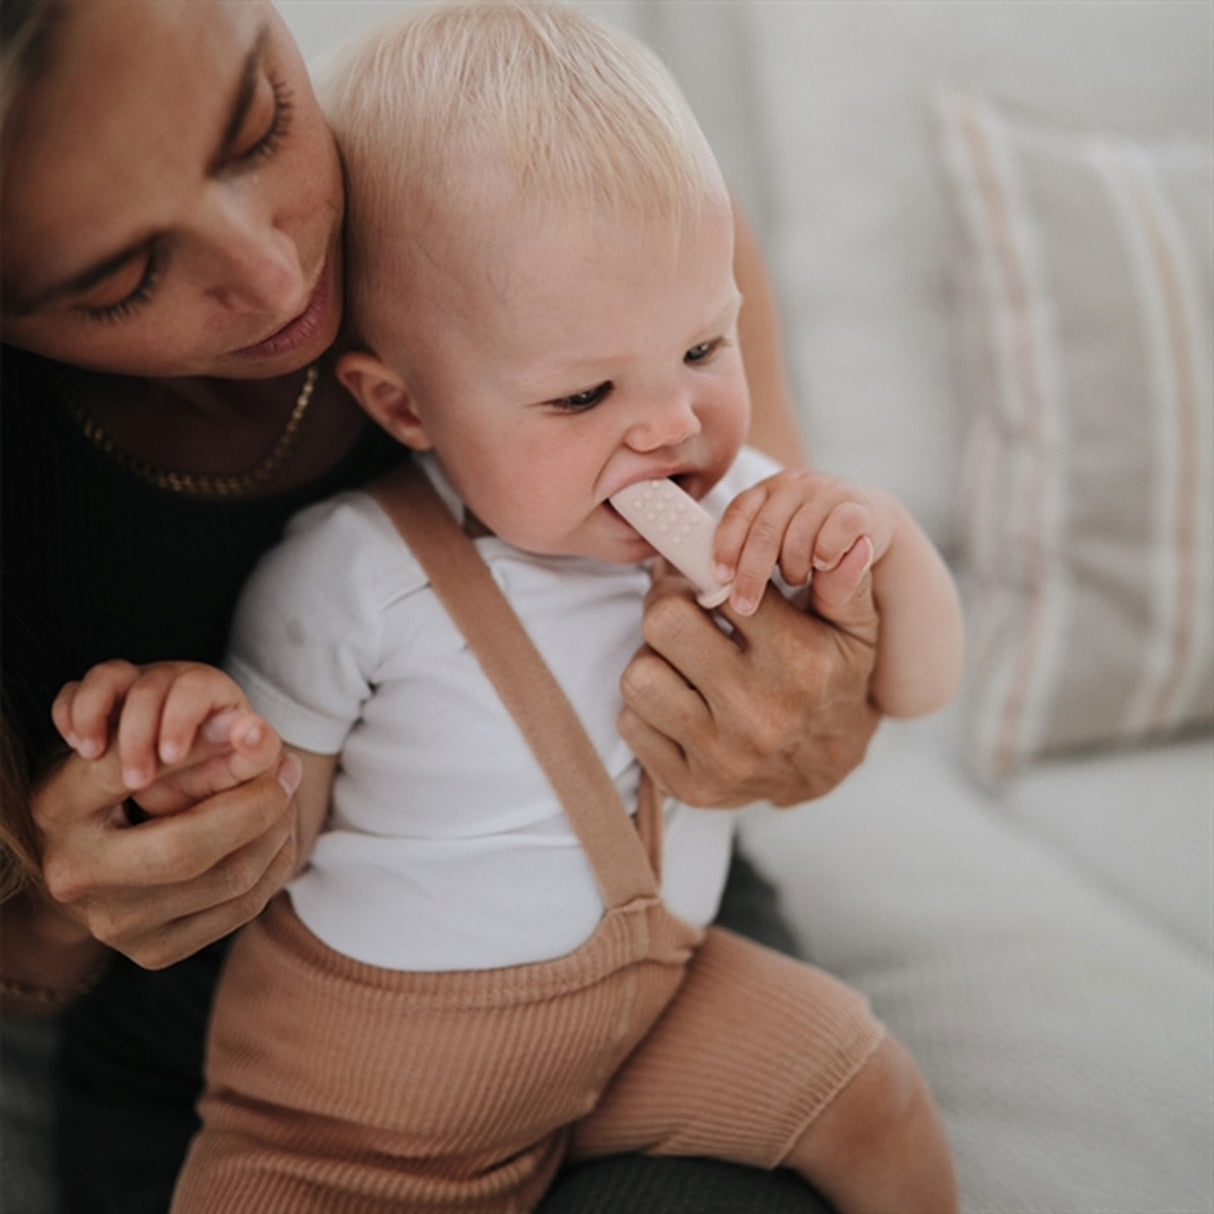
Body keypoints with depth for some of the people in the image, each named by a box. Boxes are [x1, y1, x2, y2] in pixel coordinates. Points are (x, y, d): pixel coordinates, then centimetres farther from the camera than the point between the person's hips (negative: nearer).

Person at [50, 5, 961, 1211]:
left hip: (653, 990, 4)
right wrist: (212, 731, -34)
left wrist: (887, 542, -21)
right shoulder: (345, 579, -21)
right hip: (372, 1060, -3)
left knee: (870, 1098, -5)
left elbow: (914, 686, 1)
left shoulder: (736, 514, -7)